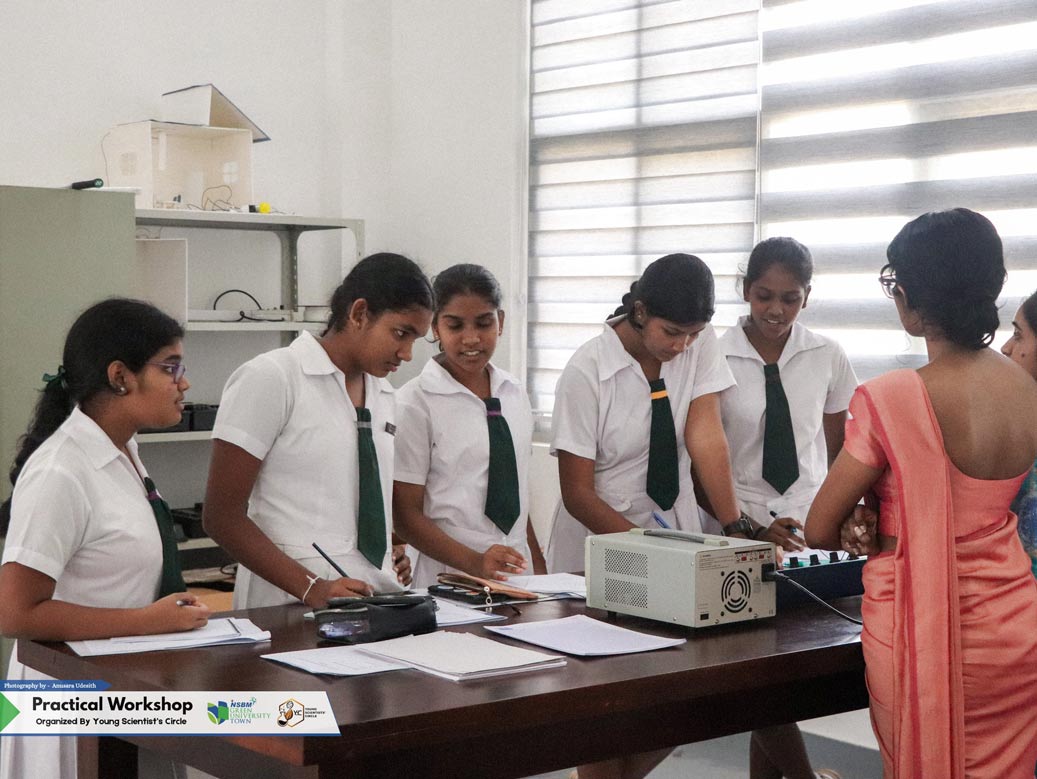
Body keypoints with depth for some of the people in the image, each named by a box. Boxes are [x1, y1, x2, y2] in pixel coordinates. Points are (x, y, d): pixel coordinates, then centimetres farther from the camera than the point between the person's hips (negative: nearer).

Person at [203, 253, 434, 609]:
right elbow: (222, 515, -9)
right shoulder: (269, 377, -5)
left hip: (378, 594, 6)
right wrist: (310, 588, -18)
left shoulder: (383, 394, 15)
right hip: (291, 602, -5)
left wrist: (392, 550, 8)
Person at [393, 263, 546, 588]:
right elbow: (405, 513, -10)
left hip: (517, 573, 5)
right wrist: (474, 563, -21)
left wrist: (538, 568, 10)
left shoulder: (514, 393, 9)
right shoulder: (415, 403, -8)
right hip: (448, 577, -4)